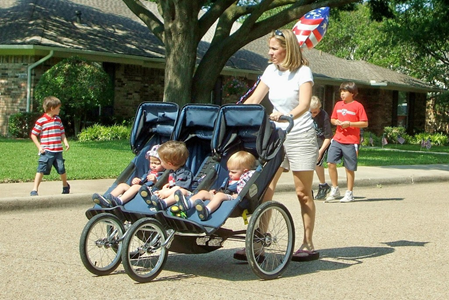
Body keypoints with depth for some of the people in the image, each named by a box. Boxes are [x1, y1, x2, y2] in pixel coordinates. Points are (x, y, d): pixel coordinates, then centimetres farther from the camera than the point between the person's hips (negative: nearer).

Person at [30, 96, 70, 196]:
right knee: (41, 170, -10)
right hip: (46, 151, -5)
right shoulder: (41, 121, -8)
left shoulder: (58, 119, 11)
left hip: (58, 151, 5)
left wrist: (66, 142, 0)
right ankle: (34, 190, -7)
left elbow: (62, 133, 16)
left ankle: (65, 186, 36)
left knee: (62, 170, 12)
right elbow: (33, 135, -4)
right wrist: (39, 147, -11)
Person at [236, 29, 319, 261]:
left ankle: (308, 244, 11)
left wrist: (287, 116, -42)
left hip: (301, 137, -5)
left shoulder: (302, 71, -9)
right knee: (264, 189, -5)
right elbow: (254, 99, 7)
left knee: (303, 193, 1)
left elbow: (304, 104, -22)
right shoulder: (271, 71, 7)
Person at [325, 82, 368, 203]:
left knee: (349, 168, 2)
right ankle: (335, 189, 8)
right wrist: (335, 121, -2)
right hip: (337, 139, 5)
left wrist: (349, 123, -16)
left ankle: (349, 193, 14)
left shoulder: (358, 106, -4)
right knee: (330, 163, -7)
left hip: (351, 142, -4)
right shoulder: (338, 104, 11)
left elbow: (365, 123, -6)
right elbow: (332, 119, 21)